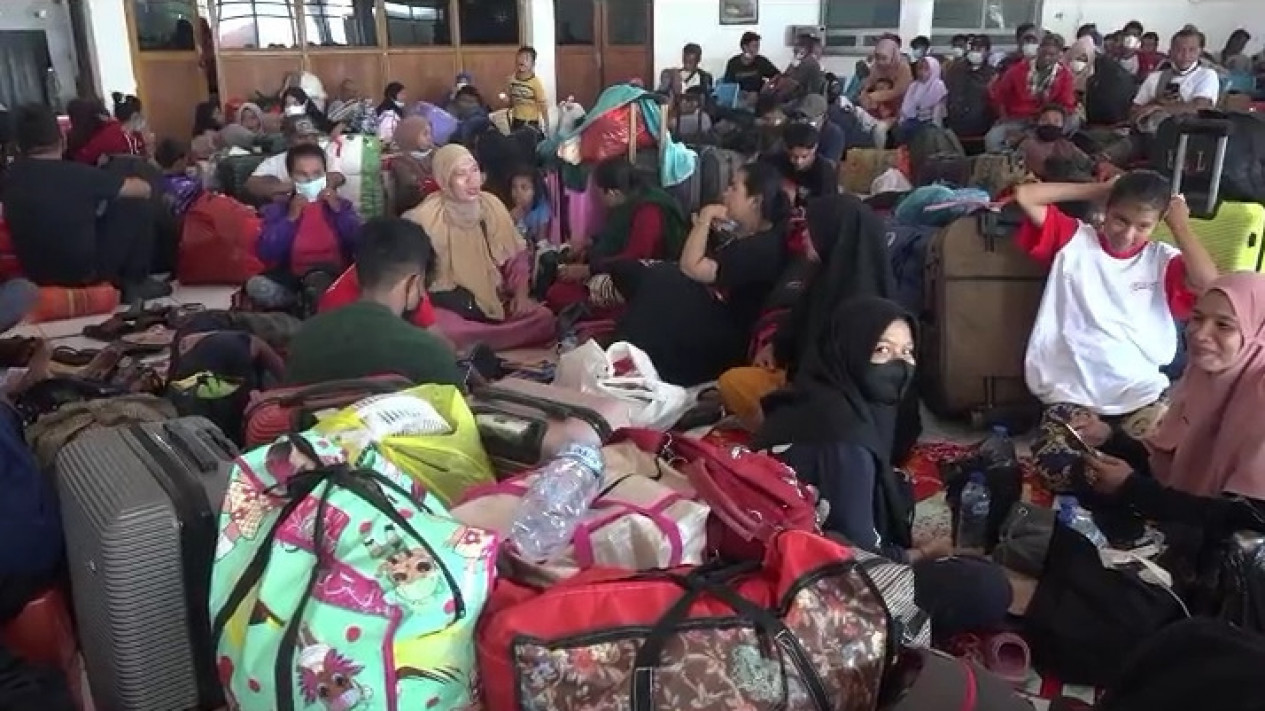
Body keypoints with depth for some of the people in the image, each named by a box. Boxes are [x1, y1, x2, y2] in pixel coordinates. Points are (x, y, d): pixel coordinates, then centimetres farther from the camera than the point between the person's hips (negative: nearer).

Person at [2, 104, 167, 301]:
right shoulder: (77, 174, -19)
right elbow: (144, 189, -8)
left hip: (36, 273, 6)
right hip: (83, 272, -6)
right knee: (136, 207, 5)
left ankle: (119, 277, 28)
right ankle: (135, 283, 12)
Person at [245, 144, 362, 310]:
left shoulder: (341, 205, 11)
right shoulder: (277, 209, 8)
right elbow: (266, 255, -5)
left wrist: (338, 210, -8)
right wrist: (290, 218, -10)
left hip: (336, 277, -2)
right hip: (293, 279, 2)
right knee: (256, 285, -29)